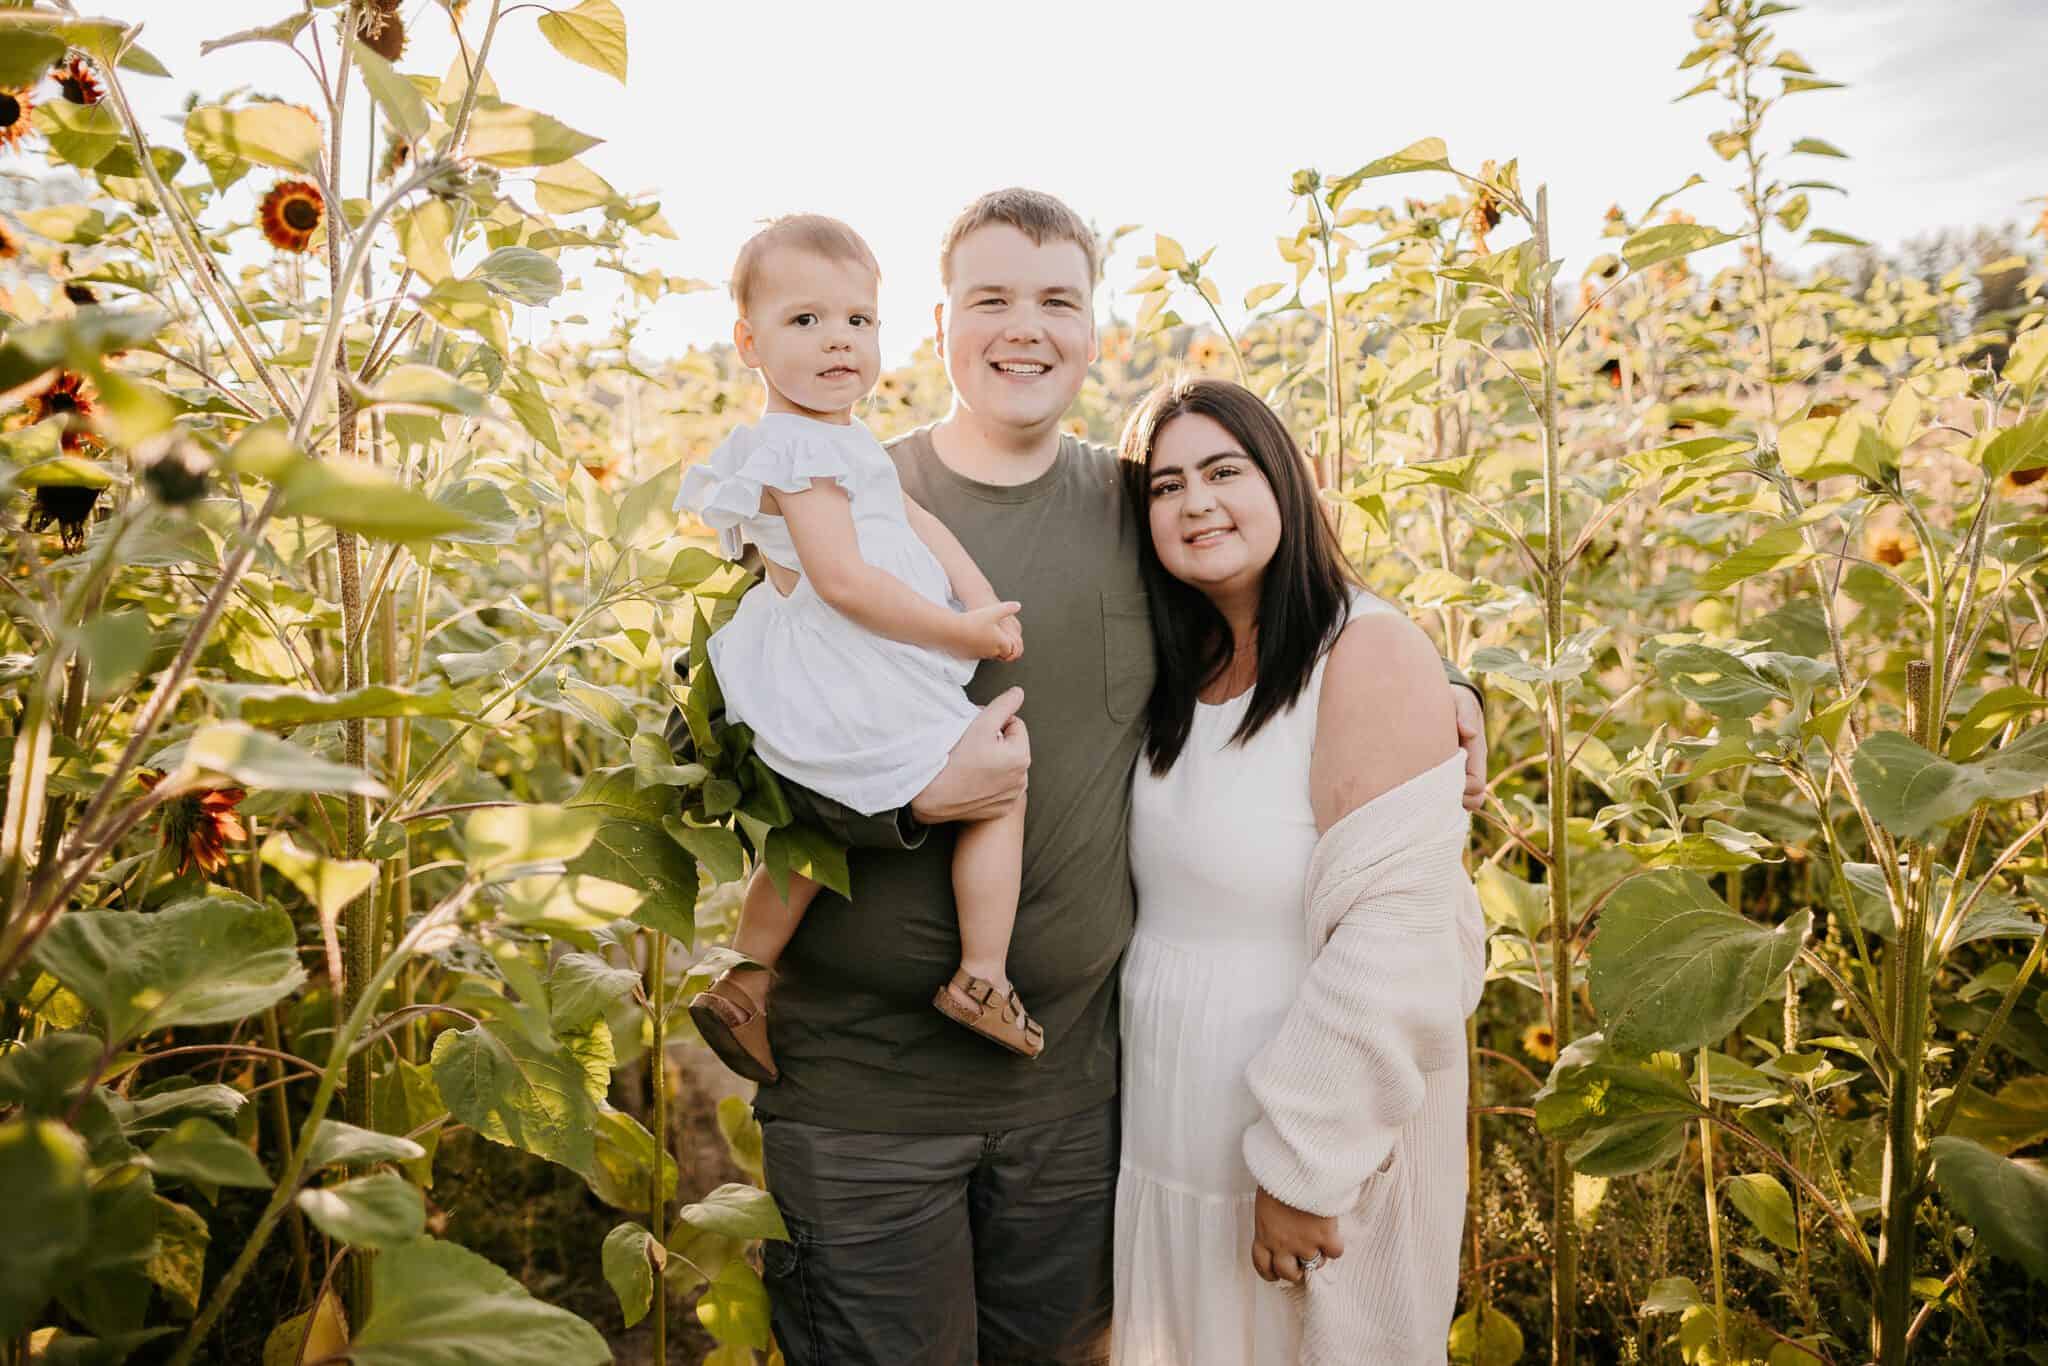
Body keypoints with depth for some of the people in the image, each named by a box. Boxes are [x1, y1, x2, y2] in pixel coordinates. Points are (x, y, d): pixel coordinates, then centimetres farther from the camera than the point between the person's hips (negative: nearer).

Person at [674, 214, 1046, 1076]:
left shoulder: (846, 440, 16)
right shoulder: (800, 448, -17)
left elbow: (916, 522, 15)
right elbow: (843, 580, -23)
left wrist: (984, 601, 1)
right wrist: (959, 630, -16)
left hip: (820, 692, 10)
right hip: (857, 695, -10)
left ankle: (744, 981, 32)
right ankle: (982, 981, 10)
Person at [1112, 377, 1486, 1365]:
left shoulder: (1370, 655, -17)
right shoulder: (1180, 668, 4)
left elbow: (1394, 937, -22)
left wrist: (1304, 1162, -20)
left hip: (1326, 1128, -6)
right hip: (1171, 1125, 6)